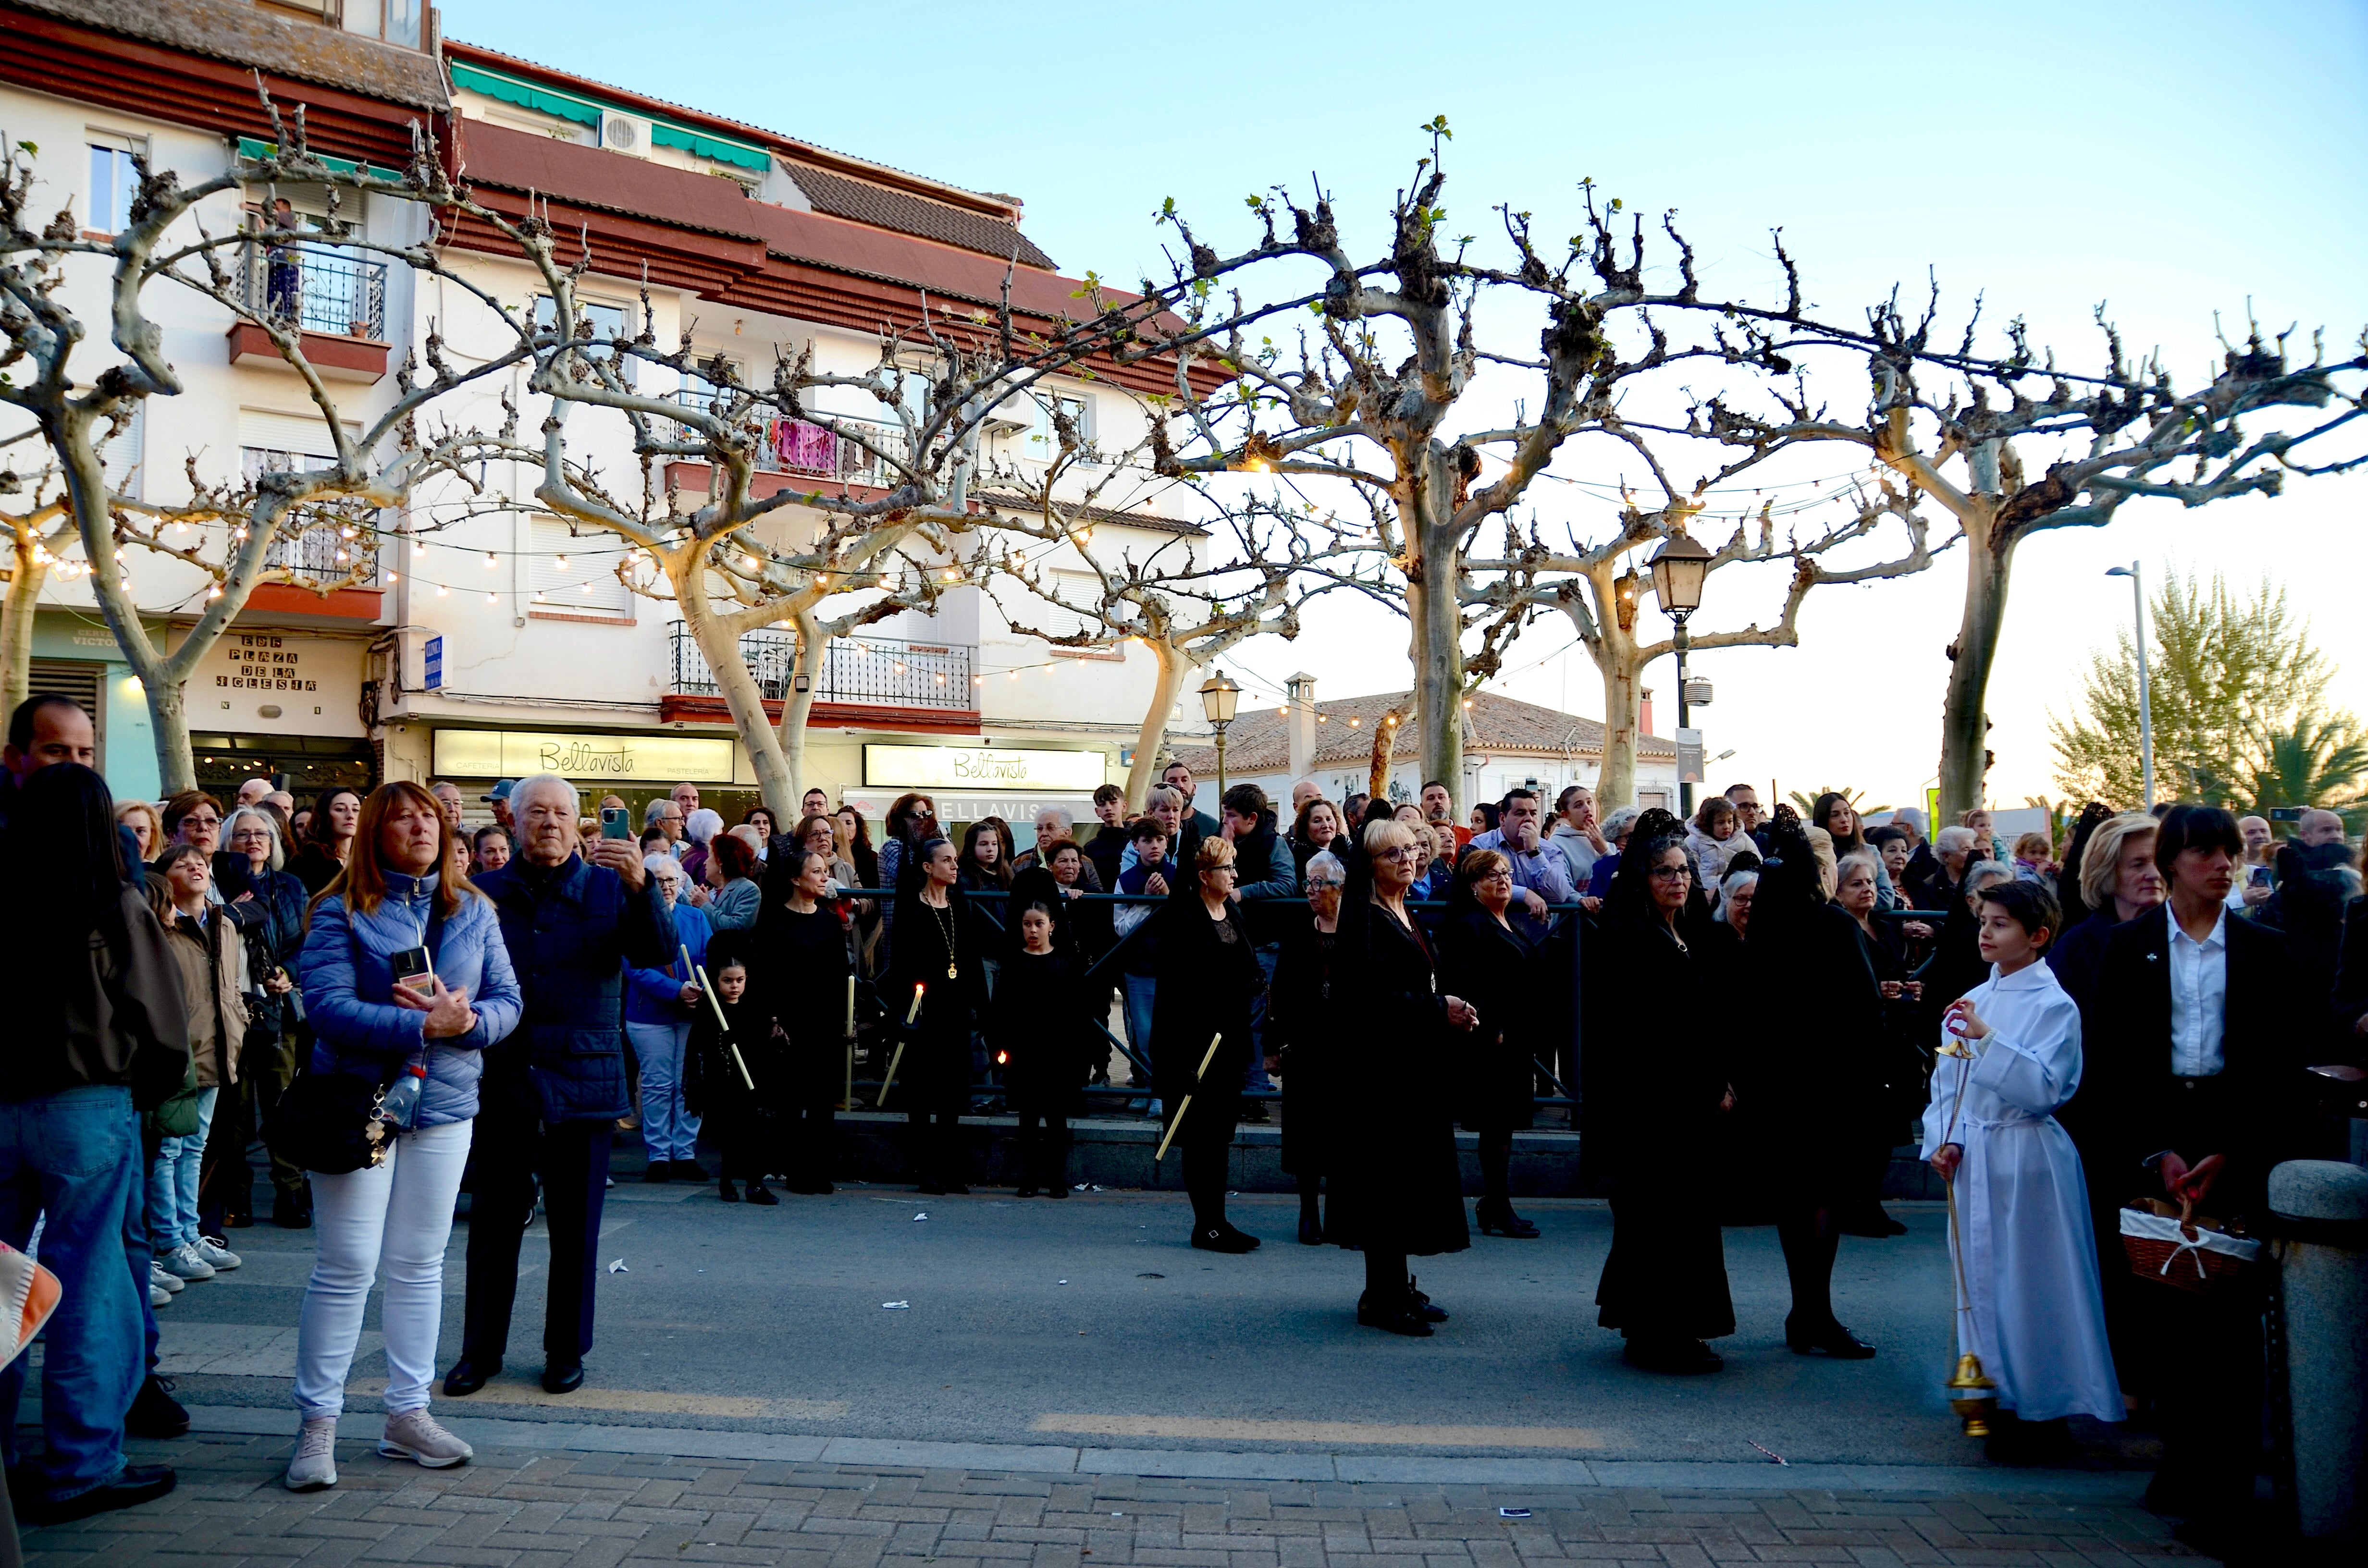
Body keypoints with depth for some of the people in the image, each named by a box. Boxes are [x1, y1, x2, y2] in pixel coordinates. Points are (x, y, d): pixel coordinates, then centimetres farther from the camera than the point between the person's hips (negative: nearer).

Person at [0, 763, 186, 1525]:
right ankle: (78, 1467, 10)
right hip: (86, 1106, -4)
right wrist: (148, 1091, 13)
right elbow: (164, 1026, -4)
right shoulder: (118, 909, -8)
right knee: (87, 1284, 4)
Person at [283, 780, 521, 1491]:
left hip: (444, 1106, 4)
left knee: (419, 1265, 12)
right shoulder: (342, 910, -6)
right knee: (347, 1267, -1)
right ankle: (318, 1422, 13)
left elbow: (507, 999, 3)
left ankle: (408, 1413, 23)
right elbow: (328, 1008, -16)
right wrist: (422, 1026, -22)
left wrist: (467, 1019, -18)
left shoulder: (473, 911, 6)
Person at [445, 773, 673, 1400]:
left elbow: (658, 952, -10)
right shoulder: (486, 893, 6)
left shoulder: (609, 887, 3)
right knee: (494, 1222, 9)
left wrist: (641, 886, -27)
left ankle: (567, 1350, 21)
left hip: (581, 1082, -1)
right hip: (502, 1083, 1)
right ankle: (481, 1349, 24)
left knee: (575, 1225, 7)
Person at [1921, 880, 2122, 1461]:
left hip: (2027, 1162, -6)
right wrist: (1943, 1140, -2)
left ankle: (2042, 1412, 13)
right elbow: (1946, 1083, 11)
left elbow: (2042, 1089, -20)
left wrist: (1987, 1038, -26)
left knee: (2030, 1283, 0)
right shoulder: (1971, 1002, 9)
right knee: (1982, 1279, 12)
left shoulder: (2055, 1006, -9)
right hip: (1973, 1159, 6)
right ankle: (1999, 1397, 25)